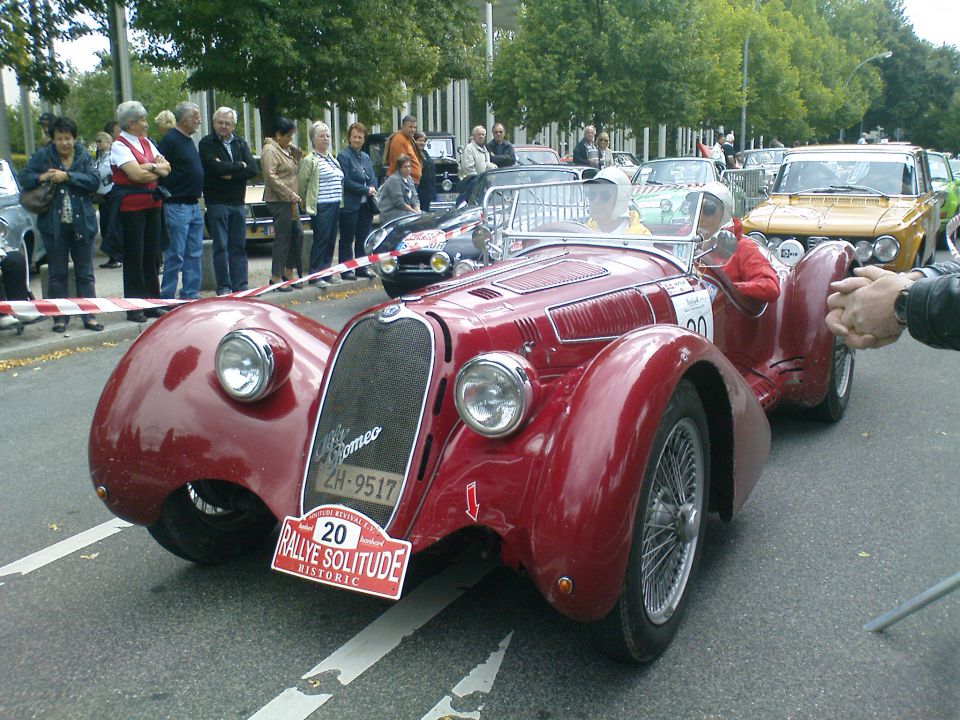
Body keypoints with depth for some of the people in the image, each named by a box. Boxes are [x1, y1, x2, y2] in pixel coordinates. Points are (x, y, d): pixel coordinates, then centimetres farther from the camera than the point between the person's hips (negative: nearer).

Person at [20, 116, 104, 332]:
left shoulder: (84, 156, 3)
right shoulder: (42, 156, 3)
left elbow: (94, 181, -10)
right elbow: (24, 178, 3)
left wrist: (67, 176, -18)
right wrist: (41, 177, -15)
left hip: (81, 223, 0)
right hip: (53, 224, 0)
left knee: (85, 273, 6)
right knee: (57, 274, 7)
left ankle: (89, 316, 12)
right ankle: (61, 317, 14)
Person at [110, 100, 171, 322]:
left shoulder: (146, 142, 15)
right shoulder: (119, 146, -7)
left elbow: (166, 167, 7)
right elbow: (136, 174, -17)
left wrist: (151, 166, -11)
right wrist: (157, 170, -3)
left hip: (152, 204, 7)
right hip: (131, 206, -6)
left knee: (152, 255, 8)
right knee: (134, 257, -3)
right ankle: (134, 307, 3)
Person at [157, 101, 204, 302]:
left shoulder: (188, 140, 17)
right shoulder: (170, 140, -12)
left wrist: (197, 190, 15)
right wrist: (169, 194, -15)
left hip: (194, 205, 9)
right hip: (177, 206, -9)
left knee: (195, 253, 11)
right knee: (176, 255, -5)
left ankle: (190, 294, 18)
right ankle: (167, 296, 3)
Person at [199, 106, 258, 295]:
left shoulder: (241, 143, 13)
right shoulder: (207, 143, 0)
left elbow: (252, 169, 0)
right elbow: (215, 167, -16)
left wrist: (230, 174, -12)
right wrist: (240, 165, -5)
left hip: (238, 203, 4)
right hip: (217, 202, -4)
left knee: (239, 246, 6)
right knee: (221, 246, -3)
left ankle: (240, 285, 11)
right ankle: (223, 287, 1)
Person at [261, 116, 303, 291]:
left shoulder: (285, 149, 16)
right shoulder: (270, 150, -12)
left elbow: (295, 170, 23)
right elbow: (271, 176, -19)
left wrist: (296, 152, 7)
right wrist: (291, 194, -19)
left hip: (289, 200, 9)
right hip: (278, 200, -9)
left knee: (297, 234, 11)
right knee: (283, 237, -6)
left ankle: (288, 272, 21)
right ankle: (276, 277, 1)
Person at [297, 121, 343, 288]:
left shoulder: (332, 158, 19)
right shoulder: (310, 160, -5)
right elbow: (301, 184, -7)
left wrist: (340, 200, 16)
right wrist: (306, 204, -3)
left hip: (335, 205, 8)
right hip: (321, 207, -7)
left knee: (331, 241, 10)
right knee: (321, 240, -8)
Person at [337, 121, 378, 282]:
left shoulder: (365, 157, 15)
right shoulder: (343, 156, -7)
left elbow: (373, 178, 15)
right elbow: (346, 181, -14)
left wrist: (373, 189, -6)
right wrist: (366, 189, -13)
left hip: (366, 204, 7)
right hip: (350, 205, -6)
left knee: (363, 238, 11)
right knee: (347, 239, 1)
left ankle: (362, 268, 19)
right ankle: (346, 269, 7)